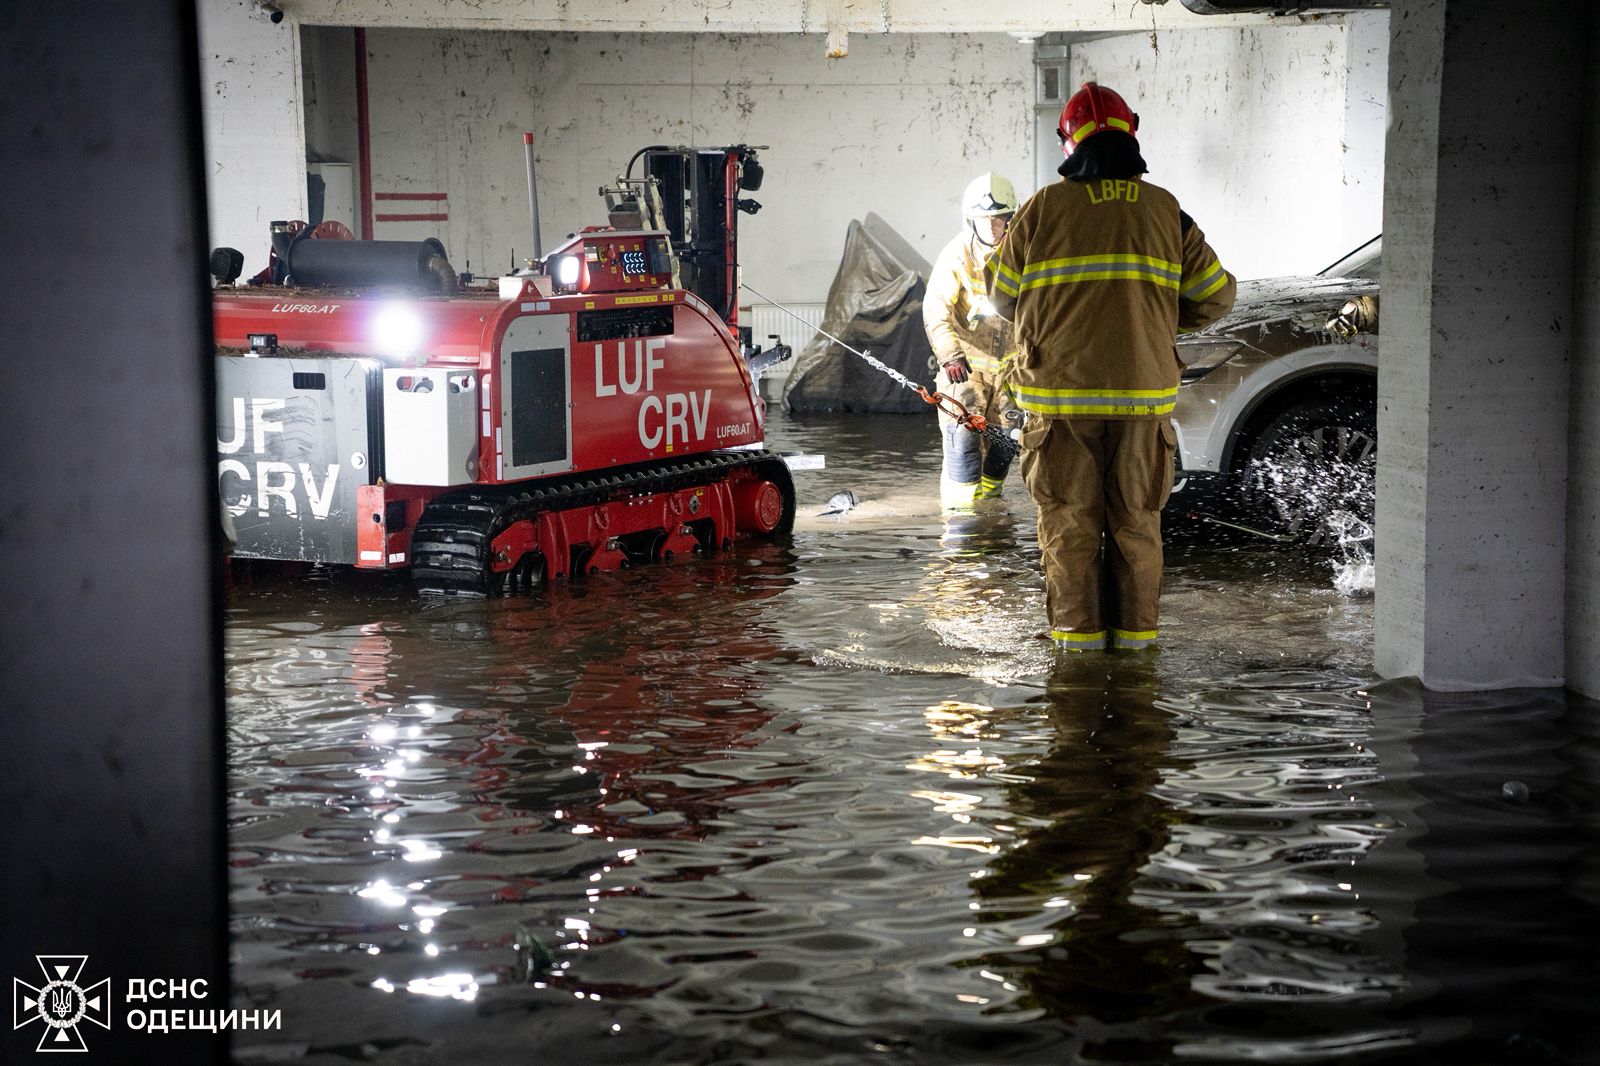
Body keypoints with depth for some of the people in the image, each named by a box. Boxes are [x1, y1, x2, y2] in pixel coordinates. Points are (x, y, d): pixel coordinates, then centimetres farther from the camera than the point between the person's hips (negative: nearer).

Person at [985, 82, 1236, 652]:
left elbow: (1004, 294, 6)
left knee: (1069, 517, 9)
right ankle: (1136, 626, 16)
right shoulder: (1165, 210, 3)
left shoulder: (1044, 208, -3)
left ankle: (1078, 626, 12)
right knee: (1136, 515, 12)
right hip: (1143, 390, 2)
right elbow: (1215, 293, 8)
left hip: (1061, 394, -1)